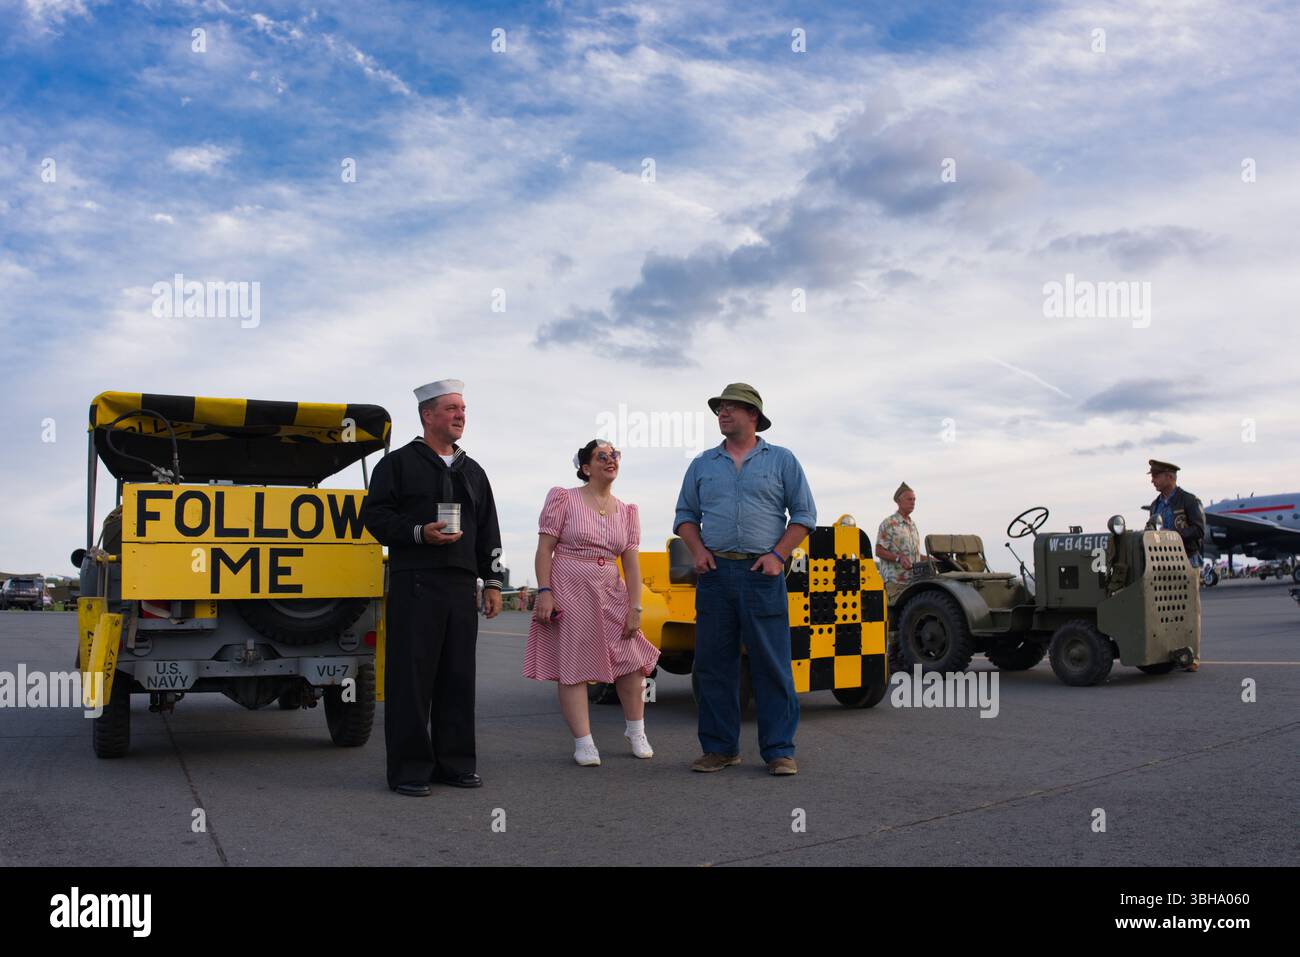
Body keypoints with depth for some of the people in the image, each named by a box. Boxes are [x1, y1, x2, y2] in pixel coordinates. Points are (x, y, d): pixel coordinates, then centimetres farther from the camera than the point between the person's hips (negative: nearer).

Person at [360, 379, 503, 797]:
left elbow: (488, 532, 20)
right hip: (414, 585, -5)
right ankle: (409, 769, 2)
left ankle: (454, 762, 17)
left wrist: (492, 582, 13)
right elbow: (374, 515, -3)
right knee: (411, 678, -4)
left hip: (461, 587, 6)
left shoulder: (473, 472, 19)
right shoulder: (398, 463, 3)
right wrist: (419, 533, -17)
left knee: (457, 678, 8)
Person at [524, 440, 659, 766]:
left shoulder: (626, 512, 11)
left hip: (611, 596, 5)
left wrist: (634, 608, 0)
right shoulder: (564, 499, -1)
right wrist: (544, 592, -14)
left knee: (633, 661, 4)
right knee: (573, 668, -3)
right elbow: (545, 549, -5)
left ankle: (636, 731, 24)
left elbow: (632, 563, 7)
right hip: (568, 595, -4)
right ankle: (584, 743, 4)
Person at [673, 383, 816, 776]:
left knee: (772, 664, -2)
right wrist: (698, 549, 0)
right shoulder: (702, 464, 14)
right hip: (715, 572, 3)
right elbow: (685, 515, 18)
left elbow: (804, 514, 5)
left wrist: (778, 555, -7)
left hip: (762, 573, -3)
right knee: (713, 663, 4)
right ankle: (719, 748, 14)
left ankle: (779, 750, 5)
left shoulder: (781, 460, 7)